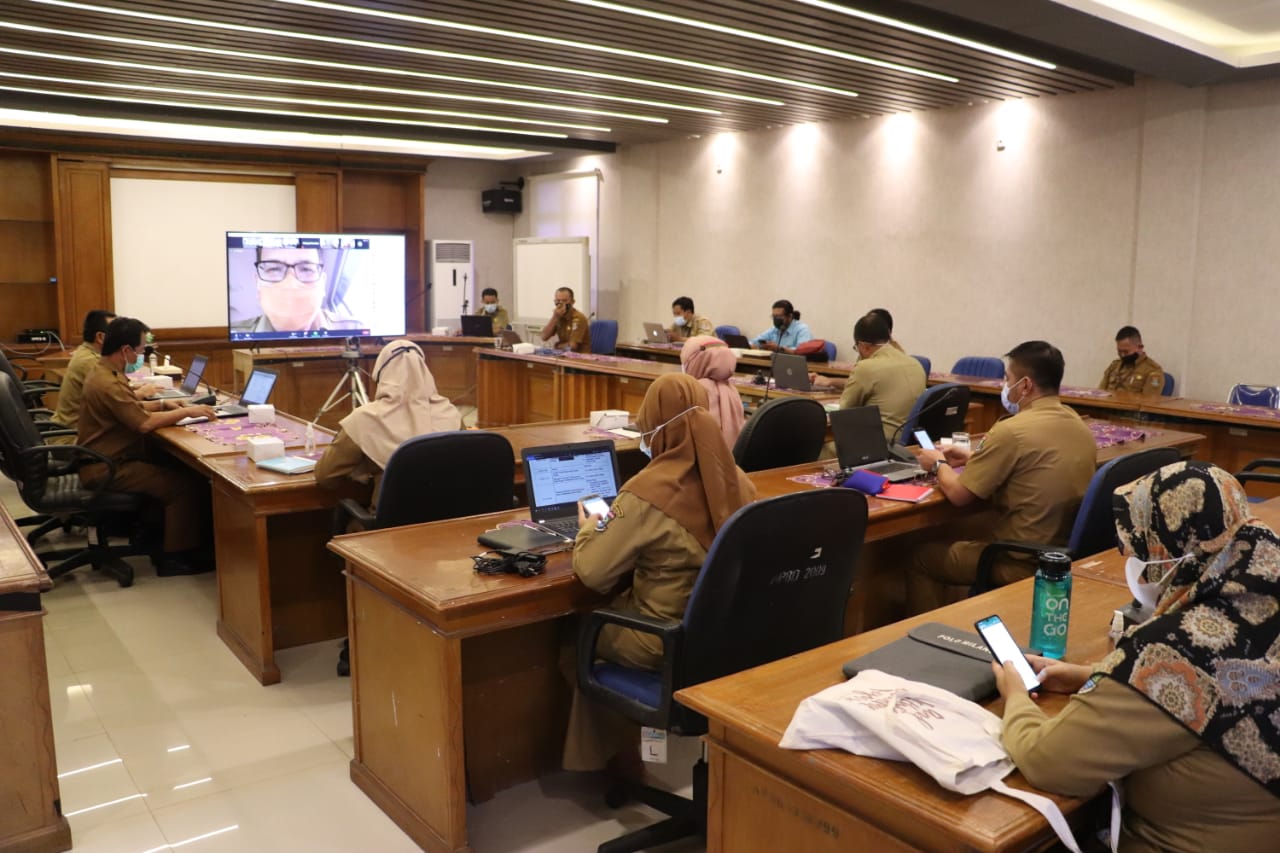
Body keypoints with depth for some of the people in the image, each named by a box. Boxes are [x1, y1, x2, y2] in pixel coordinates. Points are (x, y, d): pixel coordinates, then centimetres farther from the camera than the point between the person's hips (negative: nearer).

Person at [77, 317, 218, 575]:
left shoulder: (104, 373, 10)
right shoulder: (108, 384, -24)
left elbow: (130, 409, 22)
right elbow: (144, 423, -28)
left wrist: (163, 404, 8)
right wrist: (186, 412, -18)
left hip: (105, 460, 10)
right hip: (107, 469, -10)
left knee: (173, 469, 10)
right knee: (187, 484, -13)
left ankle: (156, 539, 13)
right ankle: (174, 558, -6)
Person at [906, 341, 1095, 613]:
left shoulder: (1011, 431, -22)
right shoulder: (1077, 423, 3)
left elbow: (958, 494, -14)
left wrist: (939, 464, 5)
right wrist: (973, 457, 20)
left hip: (1023, 563, -8)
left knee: (920, 556, 10)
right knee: (979, 527, 33)